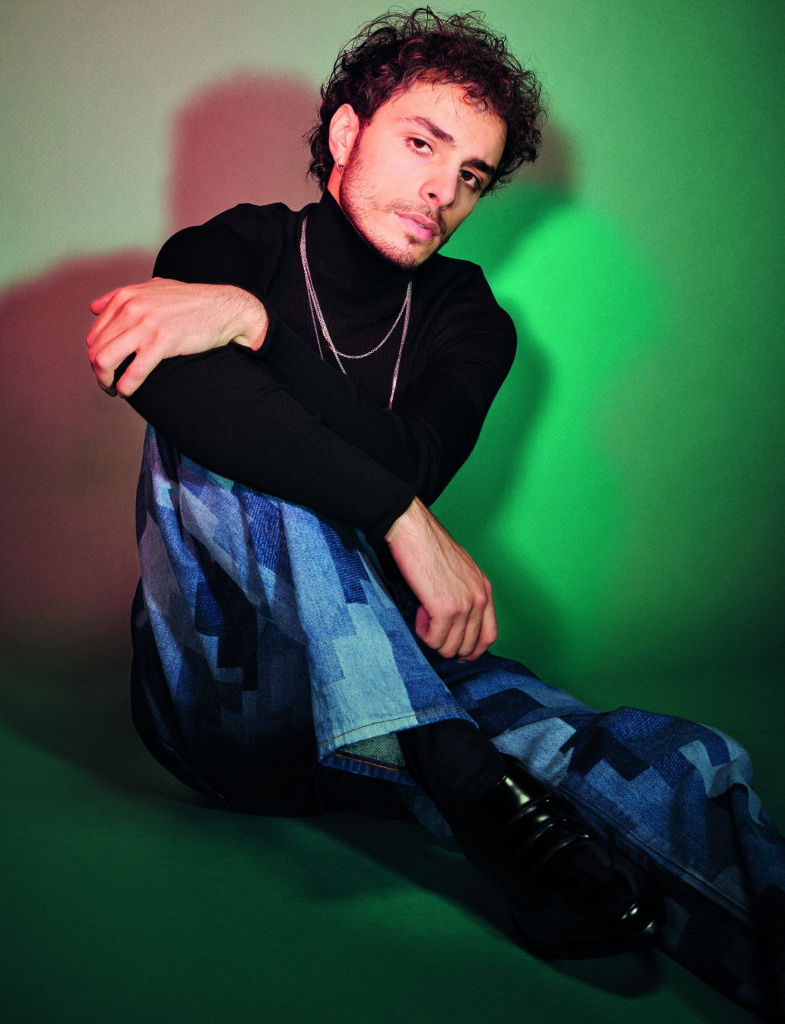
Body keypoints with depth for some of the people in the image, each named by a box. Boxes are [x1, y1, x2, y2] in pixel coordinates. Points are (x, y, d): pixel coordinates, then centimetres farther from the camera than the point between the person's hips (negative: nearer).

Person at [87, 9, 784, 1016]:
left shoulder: (468, 317, 8)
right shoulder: (232, 252, -1)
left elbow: (411, 458, -15)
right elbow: (171, 382, -27)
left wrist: (250, 320, -26)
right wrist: (405, 520, -32)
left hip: (384, 687, 3)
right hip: (221, 693, -2)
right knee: (217, 434, -32)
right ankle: (467, 782, -39)